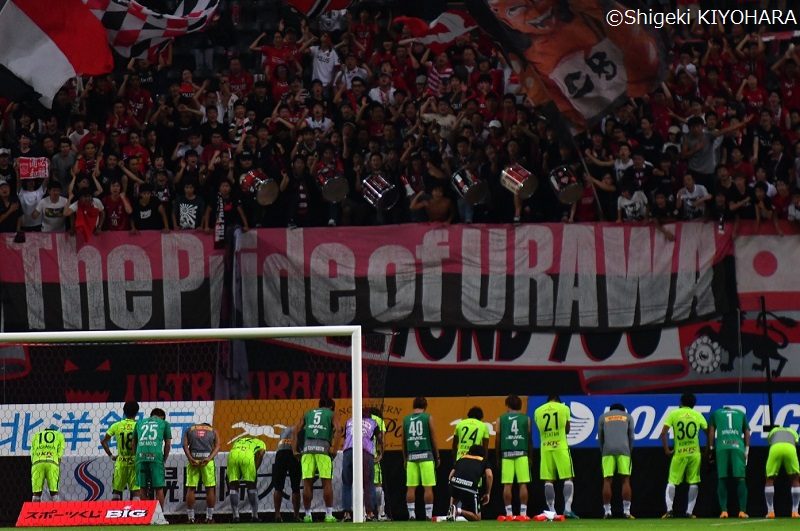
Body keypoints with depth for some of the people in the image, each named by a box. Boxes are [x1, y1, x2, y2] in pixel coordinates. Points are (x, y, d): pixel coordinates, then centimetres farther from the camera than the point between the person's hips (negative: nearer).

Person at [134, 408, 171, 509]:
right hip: (156, 455, -3)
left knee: (143, 488, 7)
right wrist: (164, 459, 17)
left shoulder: (140, 423, 24)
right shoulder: (164, 423, 16)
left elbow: (134, 443, 22)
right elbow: (167, 444, 10)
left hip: (141, 455, 3)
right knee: (159, 488, 1)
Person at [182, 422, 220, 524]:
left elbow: (185, 445, 4)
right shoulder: (213, 431, 22)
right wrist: (209, 458, -7)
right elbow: (217, 446, 5)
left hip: (193, 458, 1)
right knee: (210, 488, 7)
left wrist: (190, 458, -6)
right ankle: (209, 517, 9)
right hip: (207, 457, 0)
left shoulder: (189, 430, 22)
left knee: (191, 488, 6)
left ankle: (190, 518, 5)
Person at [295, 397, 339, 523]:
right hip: (323, 447, -3)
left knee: (307, 483, 3)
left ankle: (307, 515, 6)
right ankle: (329, 515, -4)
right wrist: (334, 446, -8)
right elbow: (336, 428, -2)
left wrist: (295, 449, 13)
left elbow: (297, 431, 16)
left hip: (307, 446, 3)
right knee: (327, 483, -1)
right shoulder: (331, 414, 17)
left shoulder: (308, 413, 25)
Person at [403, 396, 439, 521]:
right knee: (428, 487, -2)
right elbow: (433, 439, 1)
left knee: (410, 488, 3)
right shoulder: (428, 417, 1)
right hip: (426, 455, -3)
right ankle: (428, 515, -5)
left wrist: (405, 459, 18)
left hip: (411, 456, 3)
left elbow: (404, 442, 11)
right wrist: (437, 457, 8)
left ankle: (411, 515, 0)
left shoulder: (406, 419, 9)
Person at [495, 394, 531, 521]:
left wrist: (498, 457, 13)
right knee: (523, 484, -1)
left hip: (506, 453, 0)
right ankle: (523, 513, -5)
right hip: (522, 453, 0)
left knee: (507, 484, 0)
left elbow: (497, 439, 7)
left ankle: (509, 514, -3)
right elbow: (529, 439, 9)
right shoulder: (526, 419, 9)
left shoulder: (501, 419, 9)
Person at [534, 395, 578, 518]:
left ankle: (551, 511, 3)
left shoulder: (538, 411, 7)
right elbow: (567, 430, 10)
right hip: (561, 447, -2)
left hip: (545, 448, 2)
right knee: (568, 478, 0)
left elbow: (540, 430, 13)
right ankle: (567, 508, -12)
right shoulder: (564, 408, 2)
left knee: (548, 481, 4)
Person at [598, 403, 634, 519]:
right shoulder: (628, 417, 18)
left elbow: (600, 438, 14)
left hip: (608, 450, 0)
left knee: (607, 480, 0)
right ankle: (626, 511, -6)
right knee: (625, 480, 0)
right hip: (623, 450, 0)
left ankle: (607, 511, -3)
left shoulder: (603, 417, 18)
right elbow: (631, 437, 11)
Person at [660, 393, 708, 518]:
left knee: (672, 482, 6)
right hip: (694, 453, 1)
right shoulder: (698, 415, 6)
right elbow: (708, 432, 6)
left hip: (679, 453, -1)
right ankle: (689, 512, 5)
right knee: (694, 482, 8)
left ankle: (669, 509, -7)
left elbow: (663, 433, -6)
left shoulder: (673, 414, 1)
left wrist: (666, 449, 3)